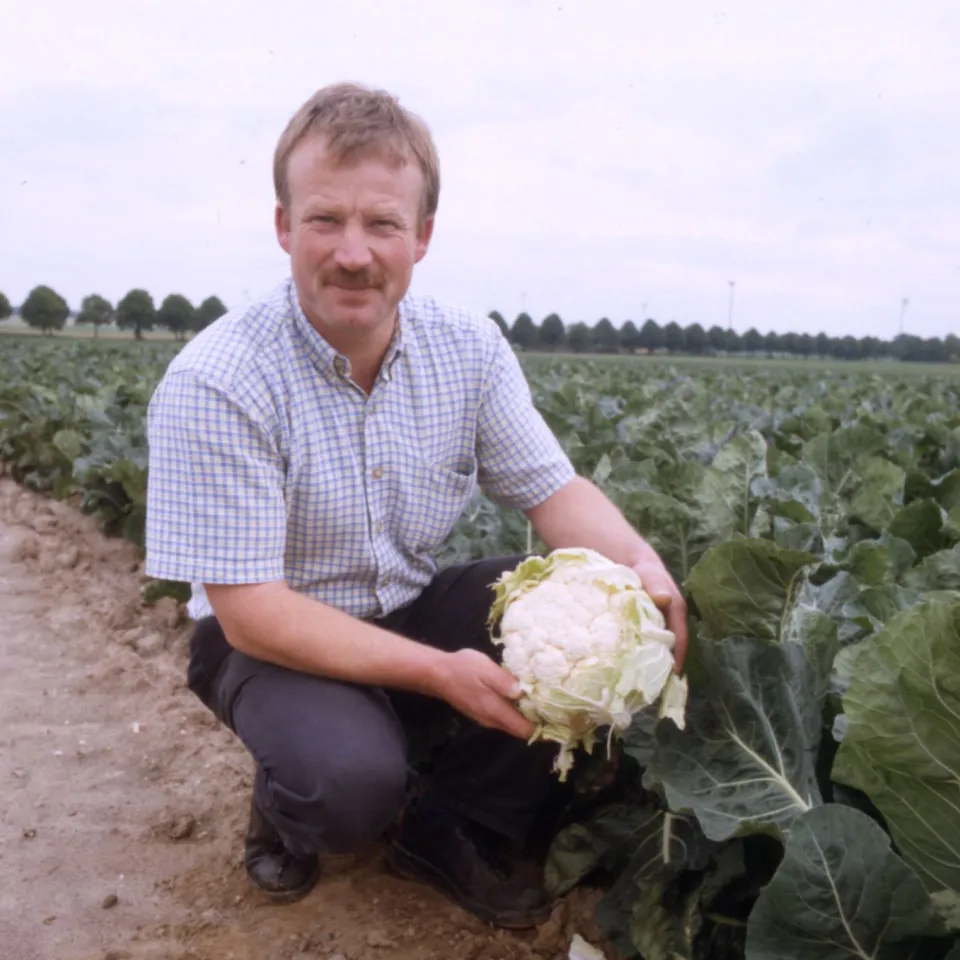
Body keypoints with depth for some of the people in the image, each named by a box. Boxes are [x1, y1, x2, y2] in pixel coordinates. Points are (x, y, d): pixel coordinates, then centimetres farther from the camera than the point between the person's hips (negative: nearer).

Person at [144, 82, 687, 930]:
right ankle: (285, 813, 8)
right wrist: (439, 672, -31)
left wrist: (638, 562, -25)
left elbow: (555, 491, -3)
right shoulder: (214, 385, -25)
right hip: (274, 640, -4)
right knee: (351, 781, -33)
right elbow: (250, 609, -24)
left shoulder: (470, 348, -9)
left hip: (414, 609, 5)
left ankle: (447, 831, 5)